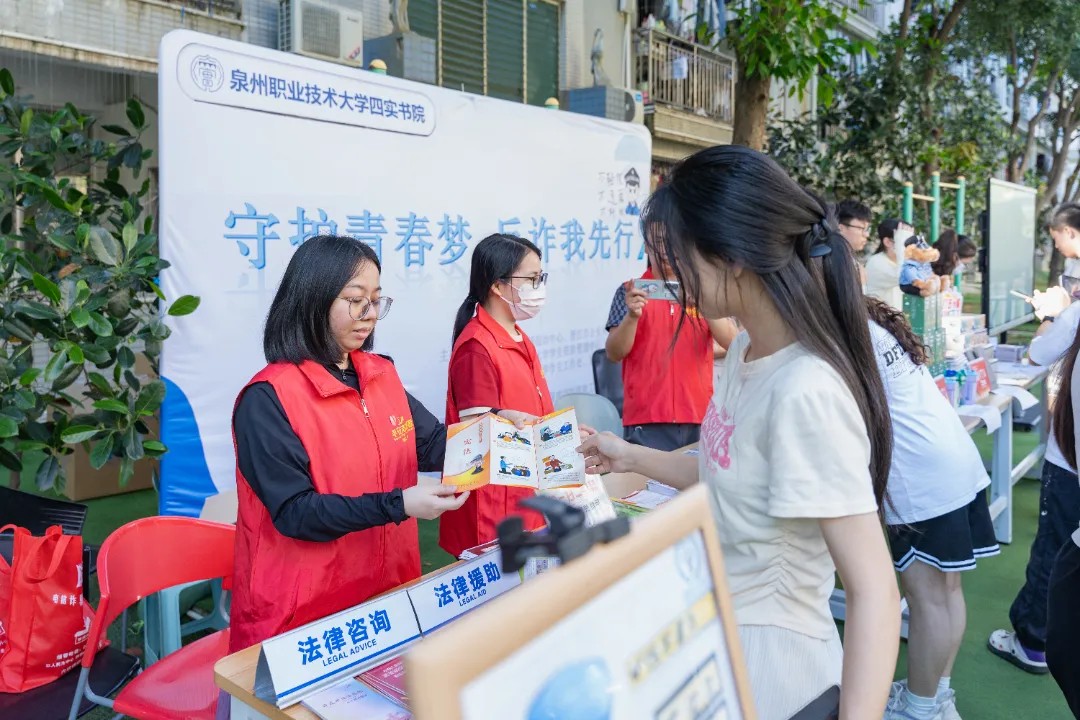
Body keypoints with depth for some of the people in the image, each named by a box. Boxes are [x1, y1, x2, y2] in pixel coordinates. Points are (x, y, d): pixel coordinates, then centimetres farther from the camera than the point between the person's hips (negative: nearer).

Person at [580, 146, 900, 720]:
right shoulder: (744, 349, -2)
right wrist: (632, 459, 15)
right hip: (720, 628, 7)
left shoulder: (806, 392, -27)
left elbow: (874, 592, -25)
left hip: (766, 658, -7)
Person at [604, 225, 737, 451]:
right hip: (646, 418, -2)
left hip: (698, 415, 2)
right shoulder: (631, 291, 4)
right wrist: (632, 316, -19)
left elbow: (731, 343, -2)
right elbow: (614, 354, -2)